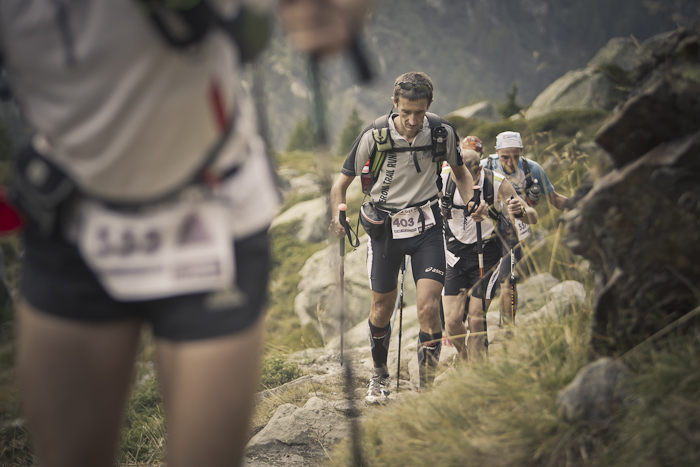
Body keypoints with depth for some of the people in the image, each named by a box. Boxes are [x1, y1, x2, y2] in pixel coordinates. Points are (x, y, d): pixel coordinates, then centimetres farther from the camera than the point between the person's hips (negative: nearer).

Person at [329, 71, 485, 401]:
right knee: (382, 310, 11)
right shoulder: (374, 136, -15)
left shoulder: (443, 132, -10)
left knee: (428, 307, -14)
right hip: (384, 228, 0)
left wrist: (473, 201, -7)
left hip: (427, 226, 0)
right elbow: (342, 182, -4)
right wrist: (338, 218, -21)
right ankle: (380, 375, 37)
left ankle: (428, 389, -2)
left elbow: (459, 170, 11)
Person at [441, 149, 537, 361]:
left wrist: (520, 211, -37)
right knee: (452, 320, -6)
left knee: (476, 319, -9)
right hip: (456, 255, 2)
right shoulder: (444, 180, -14)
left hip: (487, 254, -2)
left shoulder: (497, 183, -18)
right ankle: (464, 359, 24)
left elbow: (533, 218, -15)